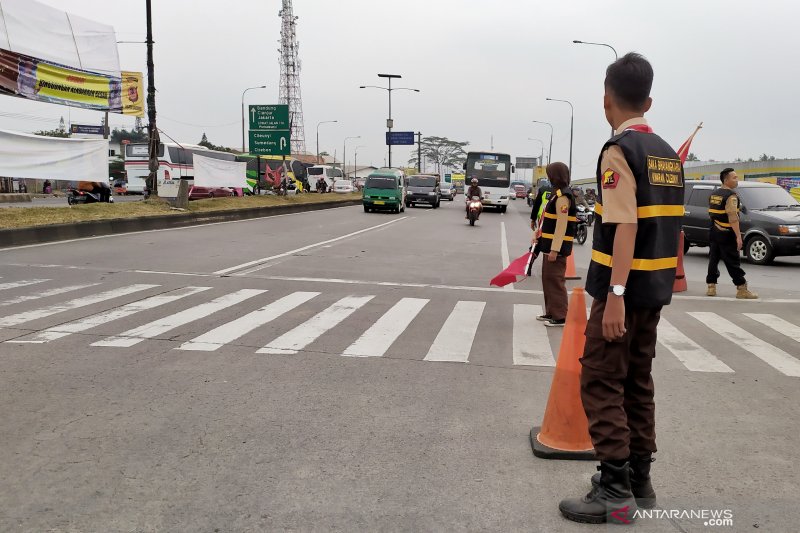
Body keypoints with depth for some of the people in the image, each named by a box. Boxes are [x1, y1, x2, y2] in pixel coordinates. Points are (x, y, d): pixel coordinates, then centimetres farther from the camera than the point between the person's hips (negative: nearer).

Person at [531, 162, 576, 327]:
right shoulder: (559, 193, 15)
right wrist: (539, 234, 19)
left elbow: (562, 226, -22)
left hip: (557, 248, -10)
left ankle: (560, 317, -2)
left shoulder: (563, 196, -18)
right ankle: (551, 312, 26)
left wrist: (554, 249, -24)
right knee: (548, 279, 16)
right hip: (551, 246, 10)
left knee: (555, 280, -6)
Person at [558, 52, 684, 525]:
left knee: (601, 383, -2)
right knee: (637, 381, 15)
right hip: (654, 290, 8)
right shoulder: (667, 153, 13)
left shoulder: (619, 150, -12)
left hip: (625, 289, -8)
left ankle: (616, 492, 0)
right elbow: (672, 226, 16)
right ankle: (639, 480, 24)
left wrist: (615, 294, -25)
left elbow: (625, 225, -22)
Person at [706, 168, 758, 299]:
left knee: (713, 259, 10)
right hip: (726, 234, -8)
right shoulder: (731, 196, -15)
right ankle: (742, 289, -2)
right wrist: (738, 236, -23)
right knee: (733, 262, -5)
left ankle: (711, 287, 11)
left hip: (714, 233, 8)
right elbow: (733, 217, -22)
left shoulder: (713, 194, 12)